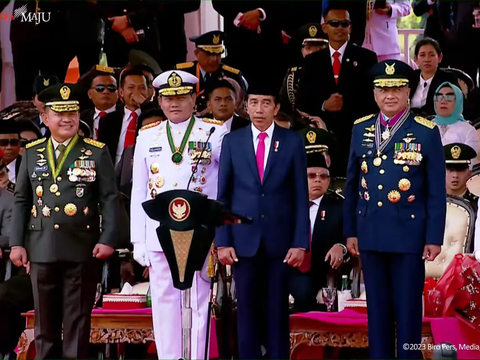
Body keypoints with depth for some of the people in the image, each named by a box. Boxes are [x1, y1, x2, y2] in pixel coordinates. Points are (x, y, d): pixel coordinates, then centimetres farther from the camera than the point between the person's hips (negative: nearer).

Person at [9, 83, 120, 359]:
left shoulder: (97, 153, 3)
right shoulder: (32, 153, 11)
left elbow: (110, 199, -1)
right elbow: (21, 200, 12)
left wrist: (108, 240, -11)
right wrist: (17, 243, 5)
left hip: (82, 250, -2)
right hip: (41, 250, 2)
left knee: (77, 321, 2)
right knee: (45, 320, 8)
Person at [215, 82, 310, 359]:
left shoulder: (293, 142, 3)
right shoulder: (232, 142, 6)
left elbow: (301, 196, 2)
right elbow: (223, 196, 5)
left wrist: (300, 243, -4)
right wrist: (223, 241, -2)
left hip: (280, 240, -1)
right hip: (244, 240, 1)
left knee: (278, 310, 3)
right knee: (247, 309, 3)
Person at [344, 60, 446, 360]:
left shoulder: (426, 132, -4)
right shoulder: (361, 130, 7)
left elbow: (437, 191, -4)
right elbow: (352, 184, 11)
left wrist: (434, 237, -7)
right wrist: (350, 230, 8)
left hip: (409, 234, -3)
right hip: (370, 234, 3)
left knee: (408, 308, 3)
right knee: (377, 307, 10)